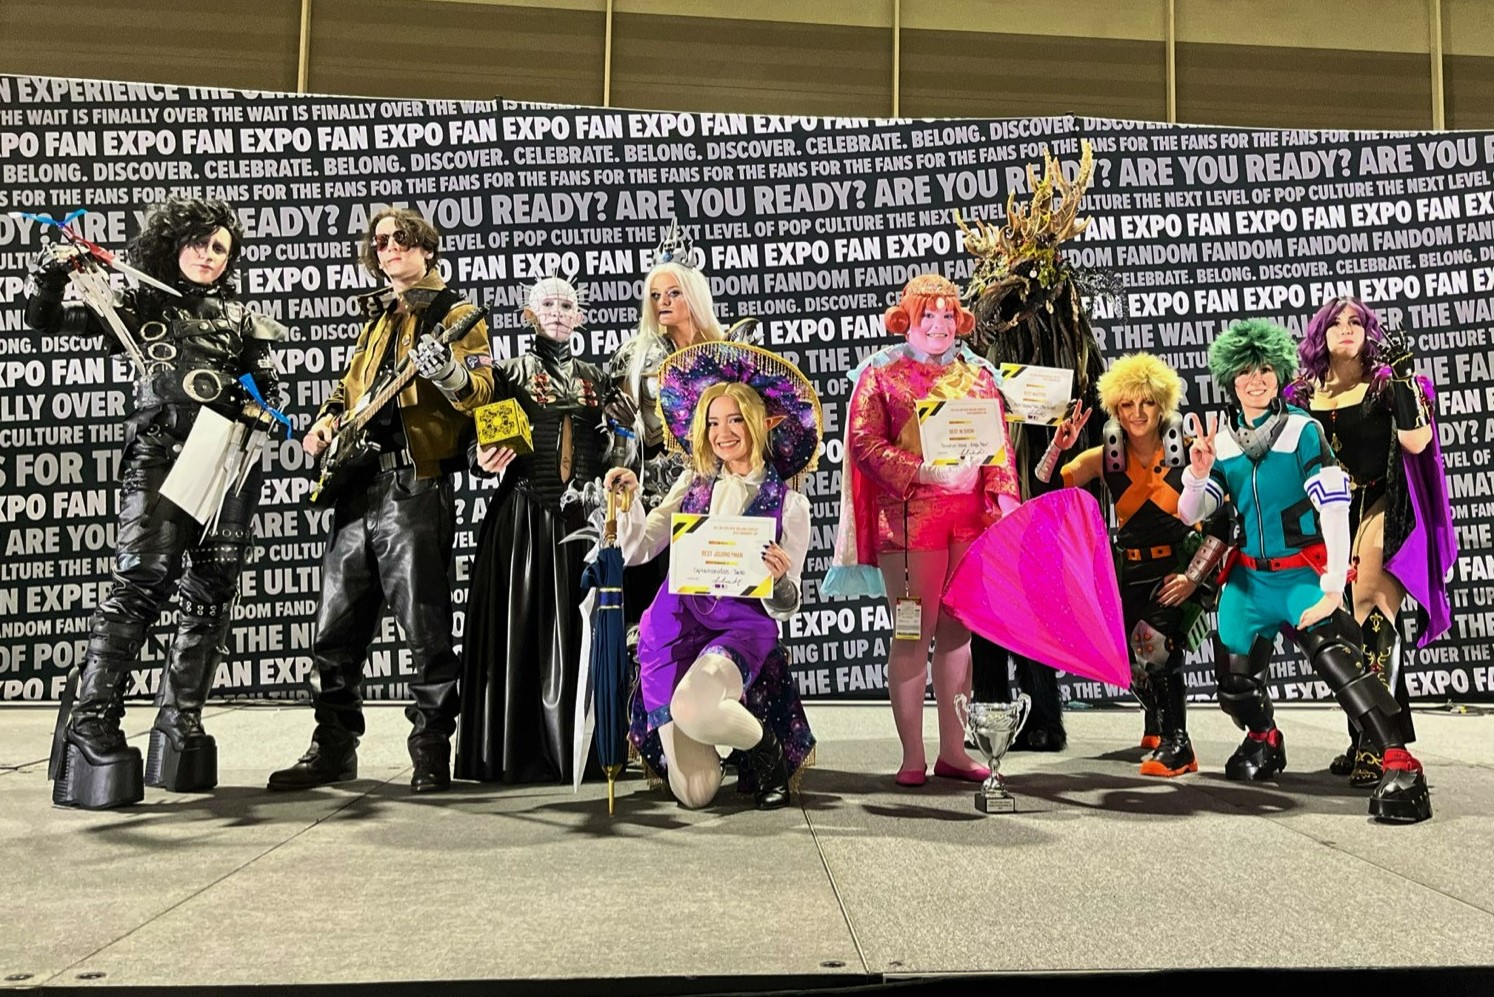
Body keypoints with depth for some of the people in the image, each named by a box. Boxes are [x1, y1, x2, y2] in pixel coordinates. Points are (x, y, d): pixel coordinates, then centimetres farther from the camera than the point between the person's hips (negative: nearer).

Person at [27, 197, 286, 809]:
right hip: (159, 455, -3)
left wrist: (260, 408, -2)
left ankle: (180, 726, 12)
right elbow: (46, 320, 10)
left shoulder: (240, 317, 17)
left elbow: (269, 385, 19)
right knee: (140, 584, -16)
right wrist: (52, 274, -9)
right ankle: (91, 725, -12)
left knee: (211, 595, 2)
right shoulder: (140, 304, 12)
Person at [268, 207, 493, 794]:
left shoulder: (455, 314, 3)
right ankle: (333, 748, 19)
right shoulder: (377, 319, 25)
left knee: (426, 628, -5)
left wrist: (450, 373, -32)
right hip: (355, 486, 7)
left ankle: (432, 751, 5)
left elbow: (482, 391, -11)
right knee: (336, 628, 8)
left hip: (415, 487, -7)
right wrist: (326, 423, 14)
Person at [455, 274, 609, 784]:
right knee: (520, 629, -3)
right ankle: (518, 750, 4)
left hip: (581, 516, 2)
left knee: (578, 629, 1)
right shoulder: (508, 373, 6)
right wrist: (483, 459, -22)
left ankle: (580, 749, 8)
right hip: (522, 515, -2)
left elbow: (612, 449, 16)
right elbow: (483, 435, -1)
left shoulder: (596, 378, 15)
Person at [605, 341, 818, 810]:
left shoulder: (788, 502, 1)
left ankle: (767, 751, -1)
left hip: (744, 624, -2)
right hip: (675, 618, 2)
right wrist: (629, 500, -11)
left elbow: (785, 605, -2)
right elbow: (637, 551, 4)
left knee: (695, 708, -36)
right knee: (693, 792, -5)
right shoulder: (693, 483, 8)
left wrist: (779, 580, -23)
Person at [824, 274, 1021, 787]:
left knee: (958, 631, 7)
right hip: (910, 516, -4)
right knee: (913, 633, -3)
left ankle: (953, 750, 16)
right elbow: (865, 445, -6)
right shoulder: (881, 373, 4)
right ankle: (912, 755, 5)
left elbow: (1000, 446, 13)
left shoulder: (978, 375, 16)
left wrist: (1006, 500, -2)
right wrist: (927, 471, -15)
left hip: (972, 517, 4)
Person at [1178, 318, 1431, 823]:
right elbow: (1190, 515, 3)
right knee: (1234, 684, 9)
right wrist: (1197, 475, -18)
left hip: (1302, 572, -5)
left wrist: (1333, 588, -22)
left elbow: (1335, 510, -15)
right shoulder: (1222, 440, 4)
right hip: (1248, 576, 5)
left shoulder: (1303, 430, -9)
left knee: (1337, 658, -28)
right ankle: (1263, 741, 39)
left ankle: (1400, 764, -24)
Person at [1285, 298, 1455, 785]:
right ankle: (1364, 740, 16)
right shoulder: (1304, 393, 10)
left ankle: (1377, 745, -16)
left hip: (1381, 512, -5)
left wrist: (1403, 378, -16)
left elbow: (1417, 442, -13)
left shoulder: (1385, 381, 0)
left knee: (1373, 615, -17)